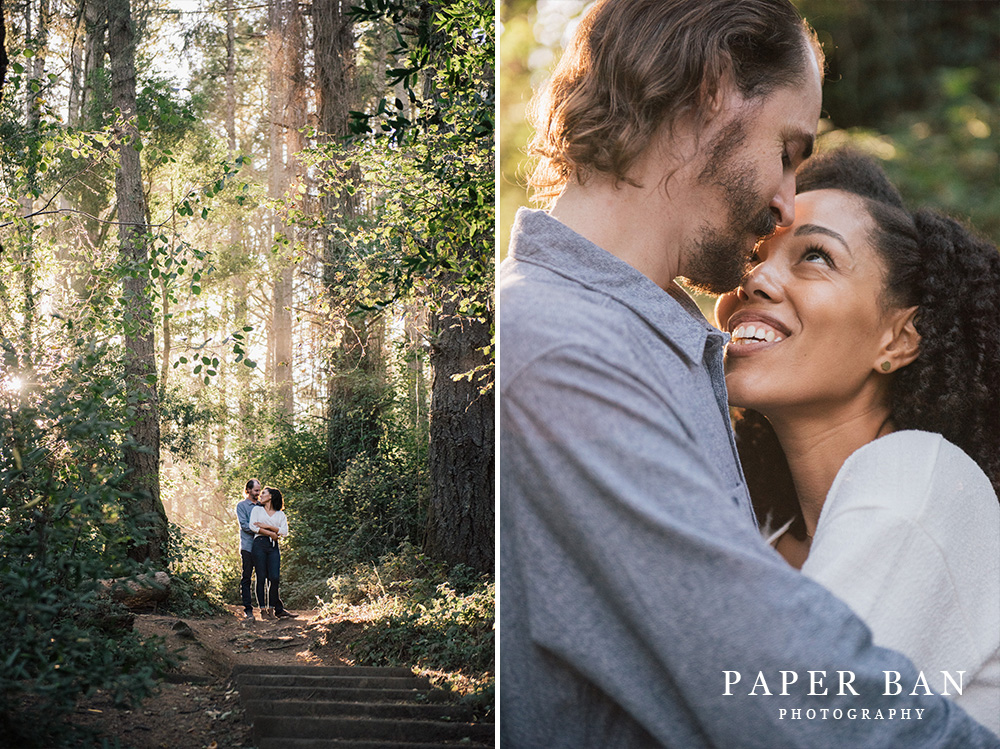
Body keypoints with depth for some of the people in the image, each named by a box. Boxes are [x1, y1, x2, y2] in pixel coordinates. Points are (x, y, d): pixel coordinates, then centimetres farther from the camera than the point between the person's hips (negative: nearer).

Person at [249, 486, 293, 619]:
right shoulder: (257, 509, 14)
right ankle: (263, 609, -3)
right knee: (261, 577, -5)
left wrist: (267, 526, -6)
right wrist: (270, 533, -6)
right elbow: (252, 526, -1)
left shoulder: (280, 514, 16)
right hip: (259, 543, -1)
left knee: (274, 577, -9)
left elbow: (284, 532, 3)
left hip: (273, 546, 1)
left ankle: (272, 608, -2)